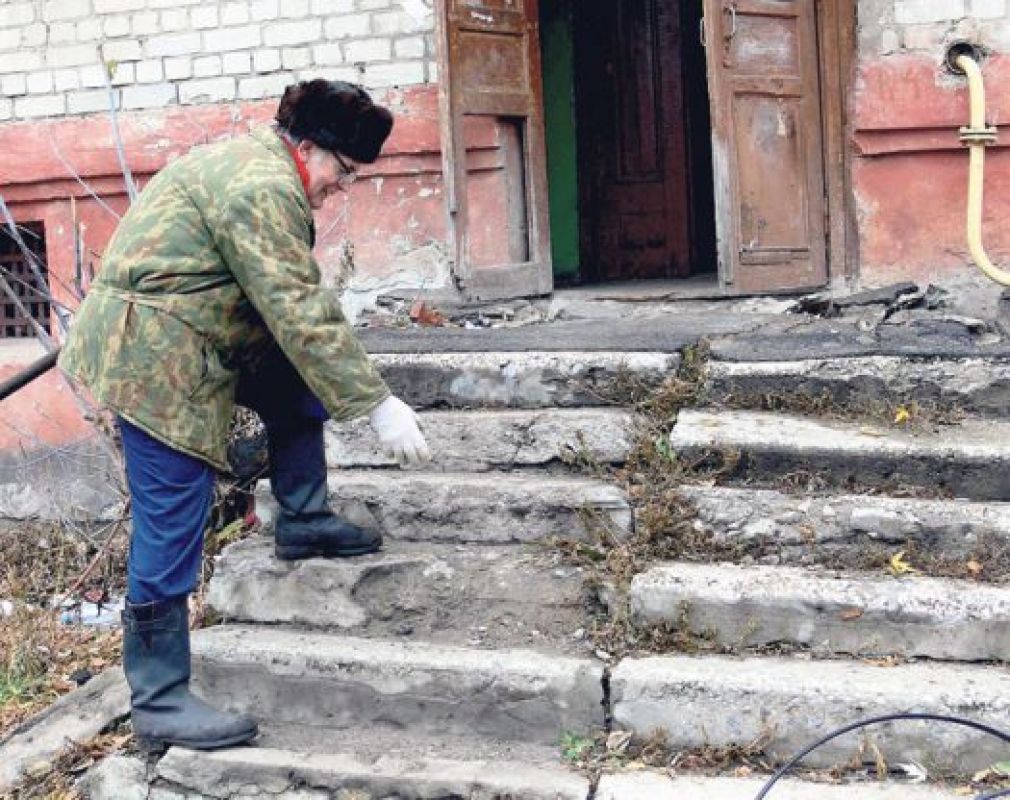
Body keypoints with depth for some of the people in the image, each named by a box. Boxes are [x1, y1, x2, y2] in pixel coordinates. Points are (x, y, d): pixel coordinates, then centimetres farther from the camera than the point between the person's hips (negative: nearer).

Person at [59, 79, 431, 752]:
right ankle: (160, 702, 0)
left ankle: (301, 521, 25)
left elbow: (291, 304, 16)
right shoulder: (262, 188, -20)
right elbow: (303, 315, -23)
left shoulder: (256, 167, 13)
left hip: (188, 340, 11)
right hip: (153, 355, -10)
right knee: (172, 527, -7)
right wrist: (378, 406, -19)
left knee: (298, 386, 16)